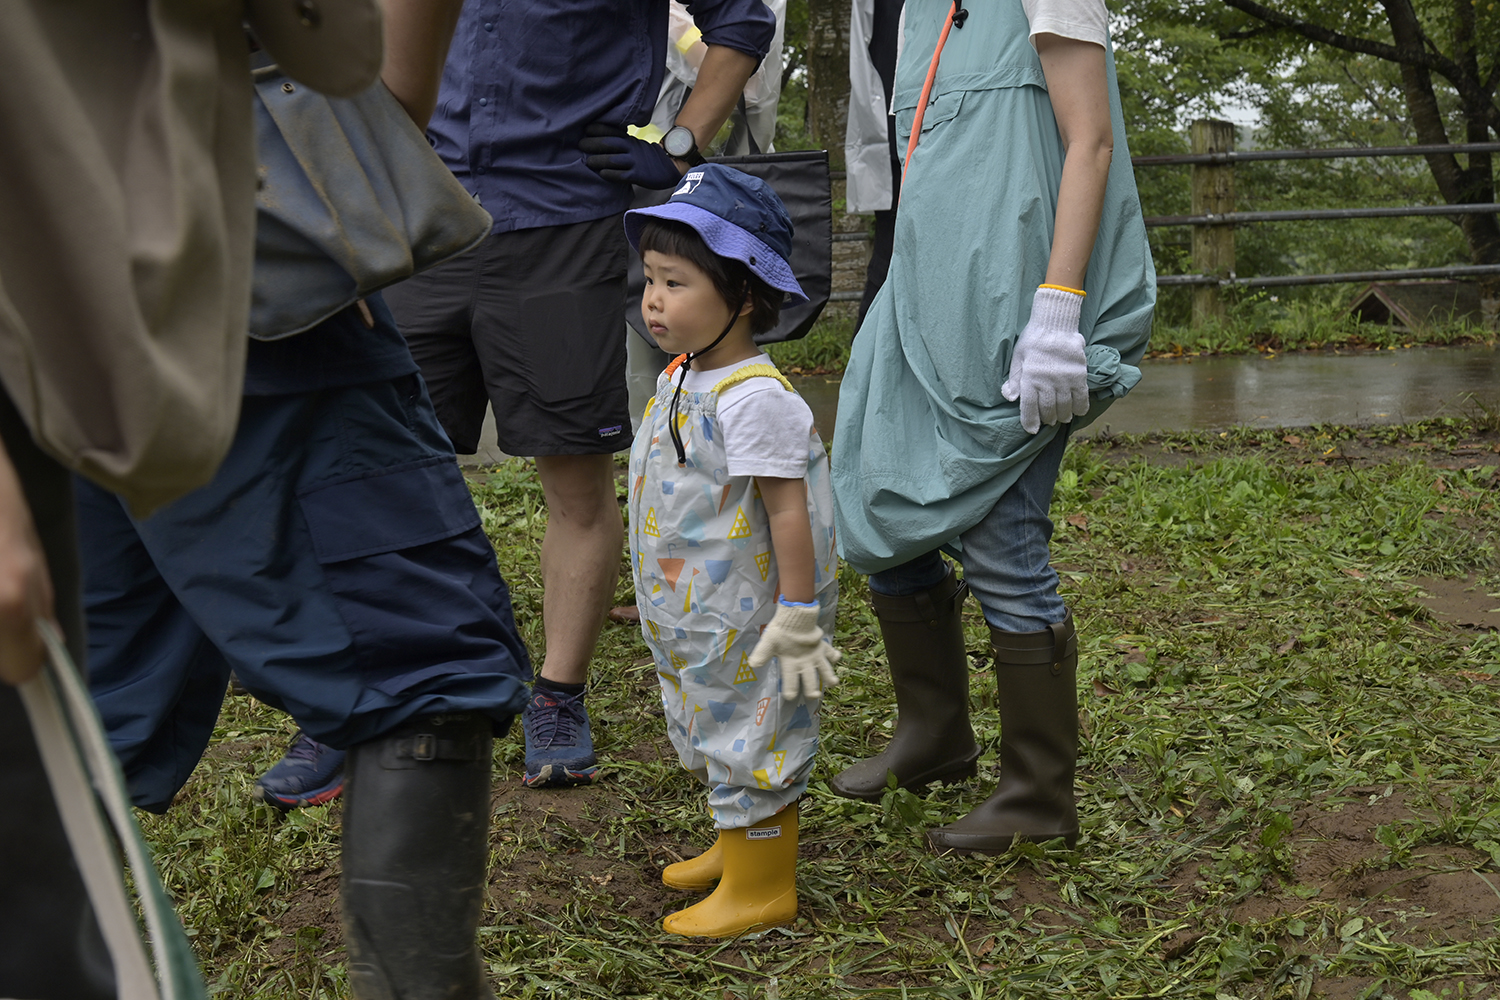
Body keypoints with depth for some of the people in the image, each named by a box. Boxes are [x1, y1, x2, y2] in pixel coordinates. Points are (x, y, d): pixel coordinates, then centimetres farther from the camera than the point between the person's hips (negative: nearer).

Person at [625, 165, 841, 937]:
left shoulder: (753, 398, -25)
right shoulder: (679, 381, 5)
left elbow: (788, 510, -24)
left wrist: (799, 618, -23)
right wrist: (662, 597, 24)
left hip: (746, 625, -10)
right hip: (692, 618, 10)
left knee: (750, 739, 4)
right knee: (710, 733, 23)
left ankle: (762, 888, 18)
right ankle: (739, 846, 42)